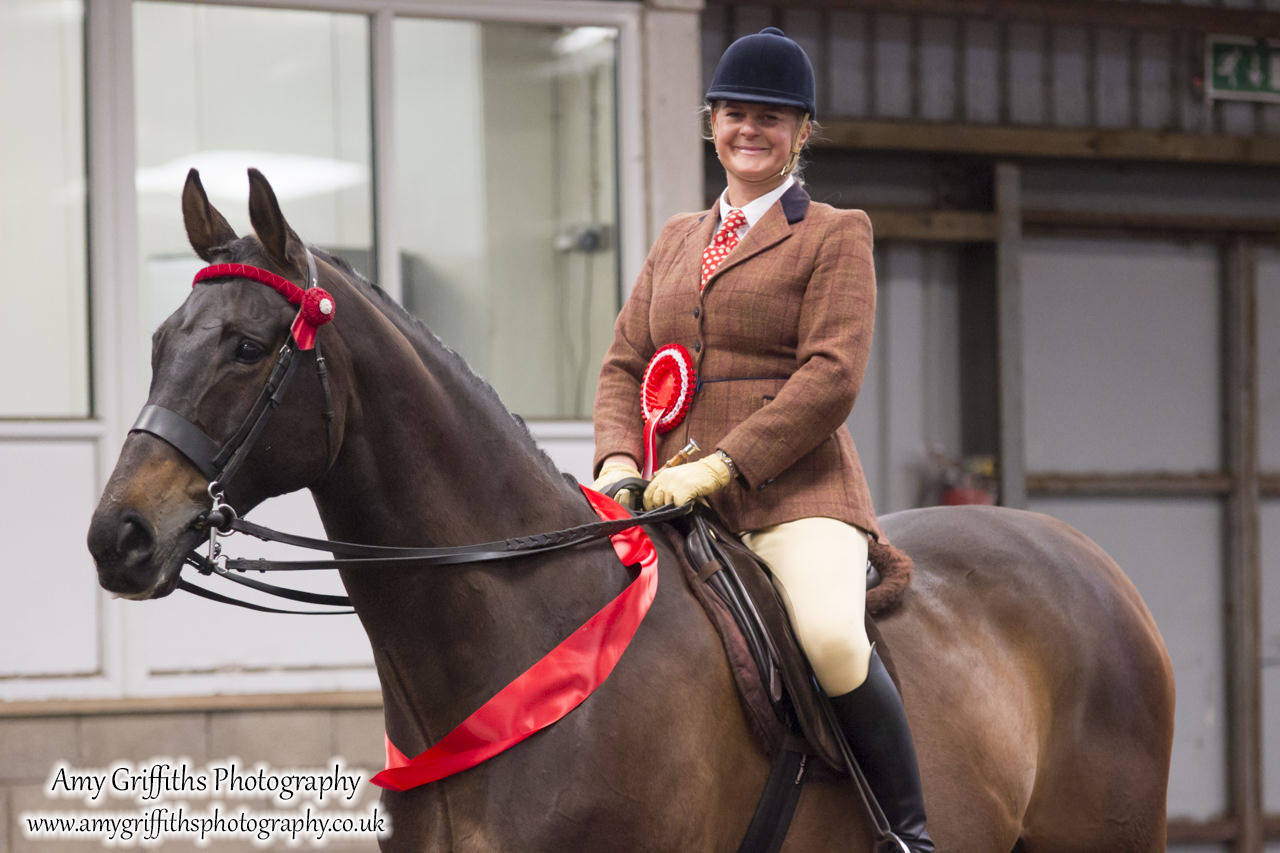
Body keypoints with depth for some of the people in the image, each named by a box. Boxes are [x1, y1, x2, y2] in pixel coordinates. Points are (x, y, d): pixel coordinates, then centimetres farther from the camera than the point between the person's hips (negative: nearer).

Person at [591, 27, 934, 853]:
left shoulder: (836, 234, 4)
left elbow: (831, 378, -8)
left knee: (834, 638, -32)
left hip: (795, 491, -6)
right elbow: (624, 366, 19)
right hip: (677, 496, 6)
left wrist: (722, 465, -18)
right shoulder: (676, 240, 22)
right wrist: (619, 461, -3)